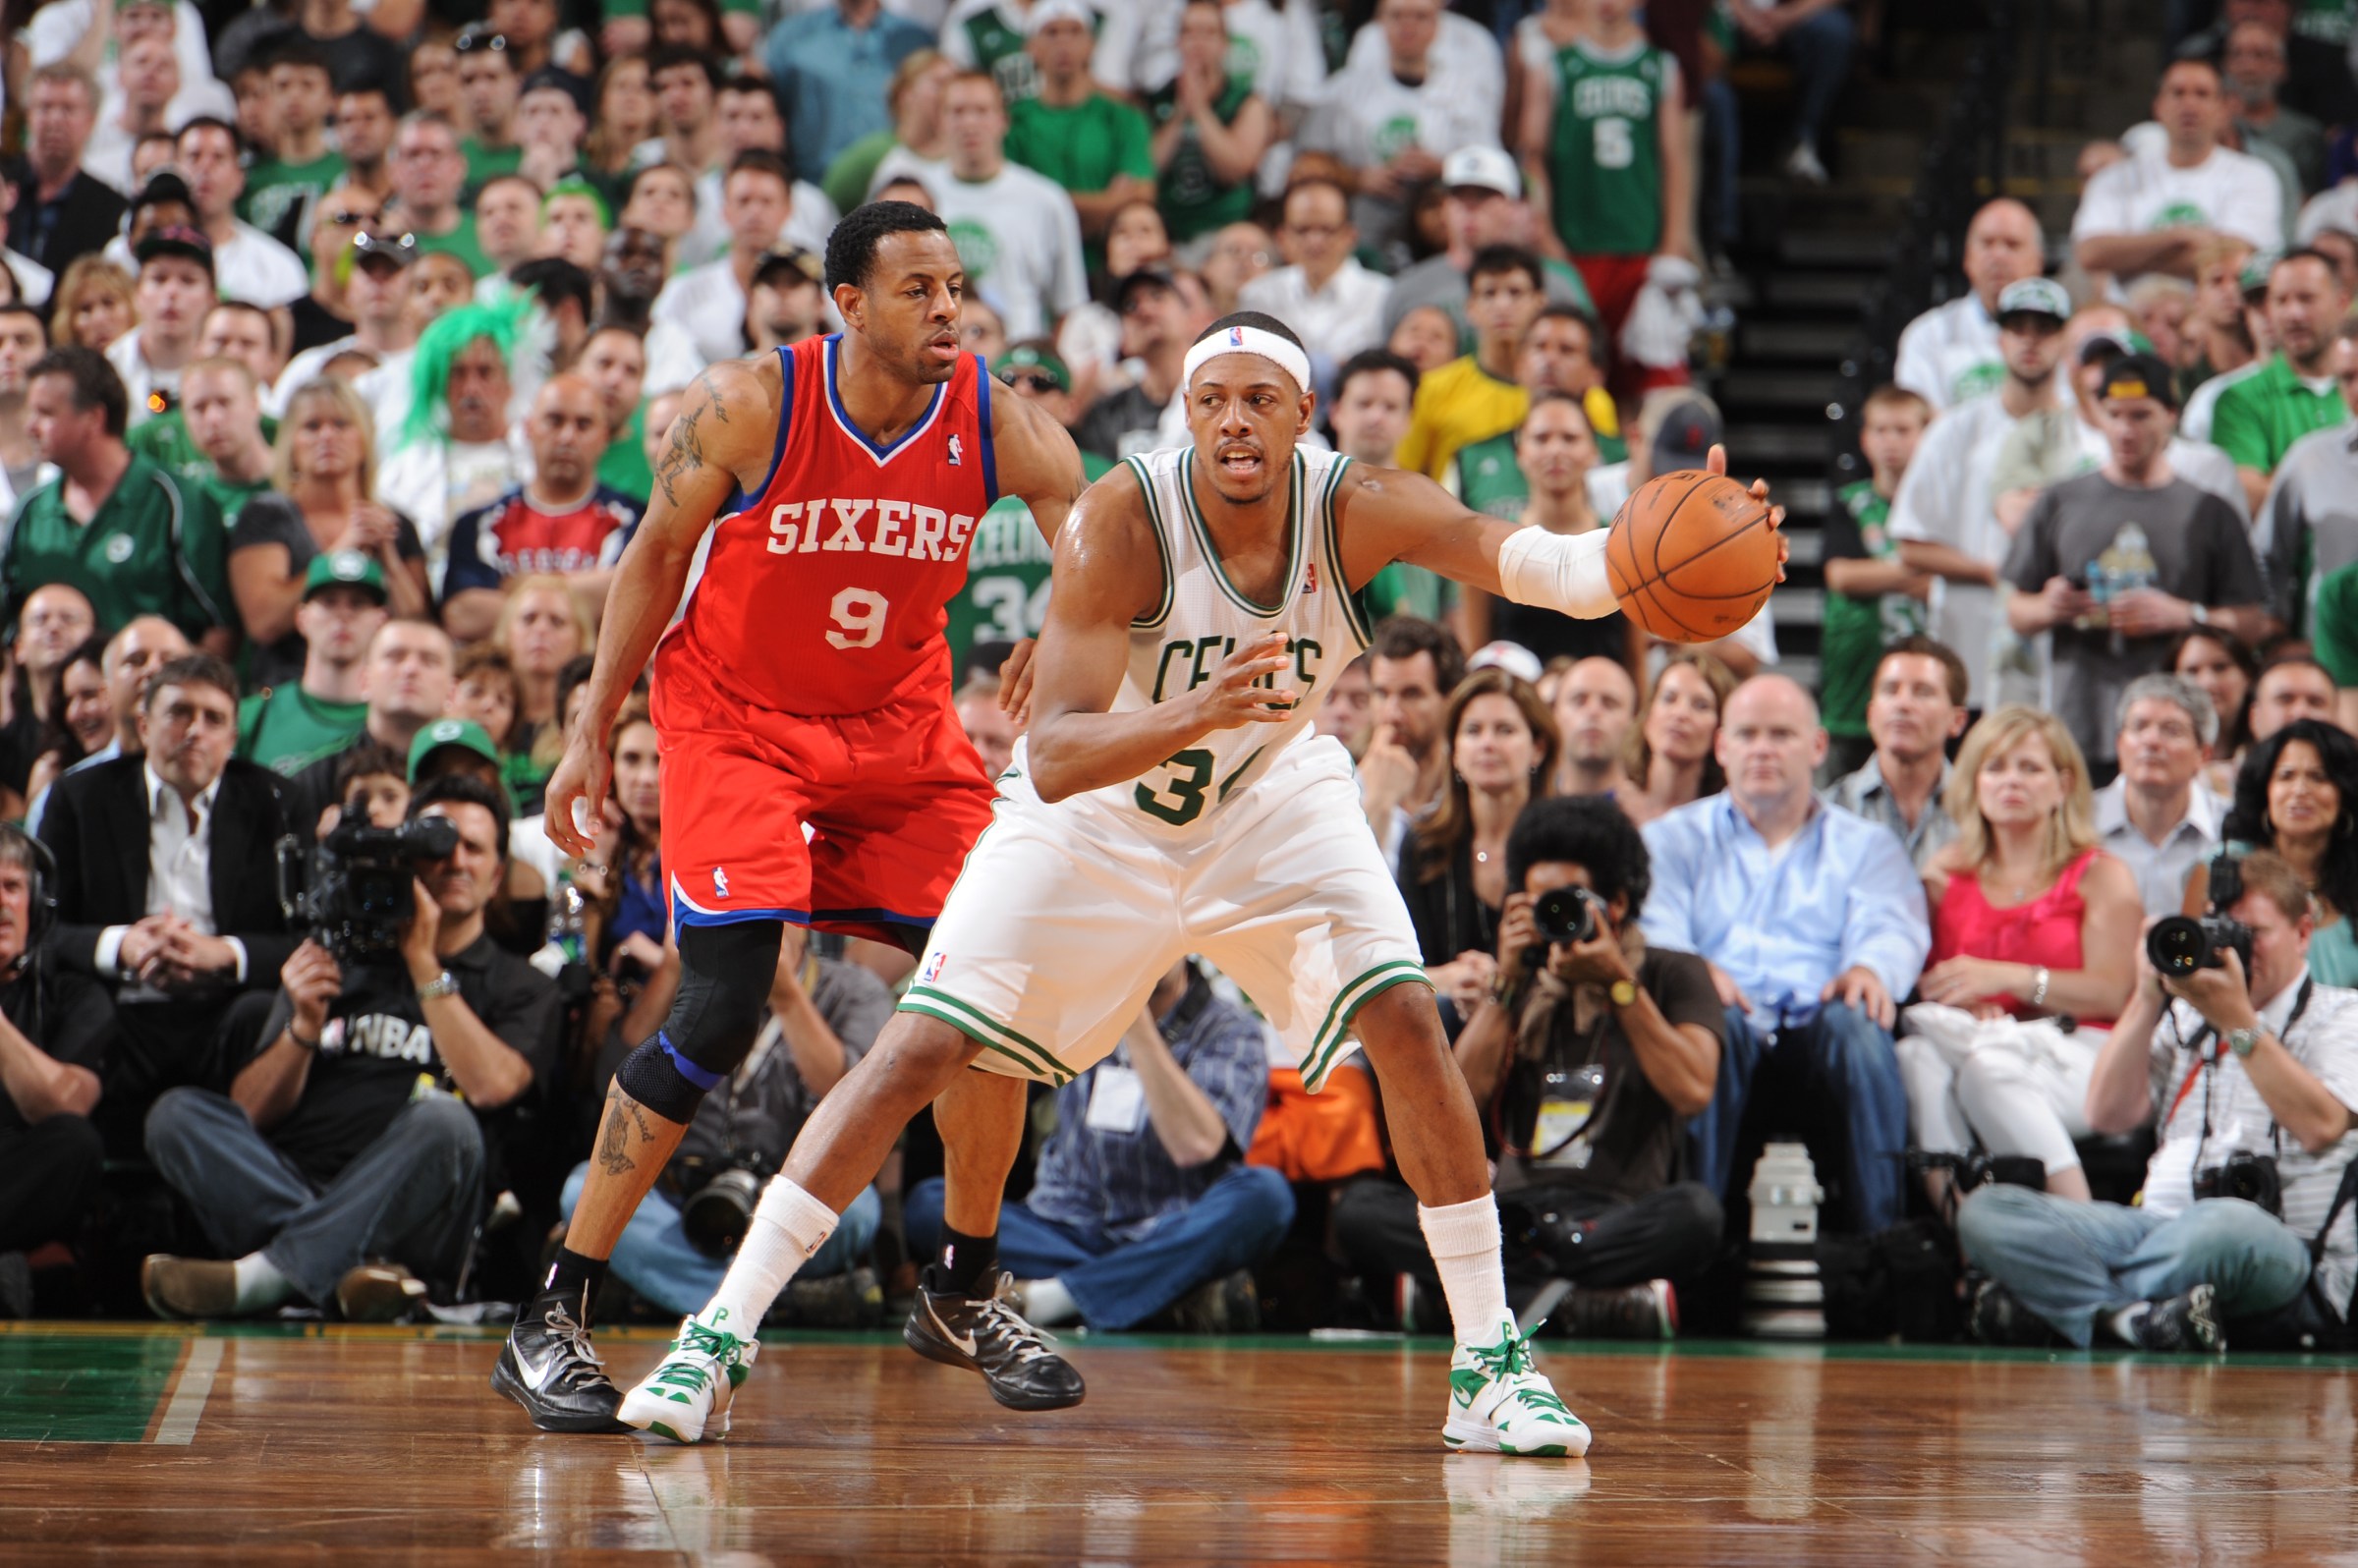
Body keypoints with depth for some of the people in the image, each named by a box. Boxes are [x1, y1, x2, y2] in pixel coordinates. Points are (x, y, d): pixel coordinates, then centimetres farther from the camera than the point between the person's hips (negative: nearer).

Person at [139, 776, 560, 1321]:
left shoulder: (521, 987, 18)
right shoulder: (339, 963, 24)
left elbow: (491, 1085, -6)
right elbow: (249, 1114, 14)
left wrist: (424, 963, -3)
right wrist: (304, 1026, -4)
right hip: (291, 1183, 3)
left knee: (444, 1120, -34)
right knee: (178, 1113, -22)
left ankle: (261, 1275, -39)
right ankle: (345, 1266, -40)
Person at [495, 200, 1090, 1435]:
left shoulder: (994, 426, -13)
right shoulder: (747, 406, -19)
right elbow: (656, 558, -5)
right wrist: (592, 732, -3)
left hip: (899, 728, 4)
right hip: (736, 719, -4)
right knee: (719, 1016, -17)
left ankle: (964, 1287, 20)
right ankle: (551, 1316, -8)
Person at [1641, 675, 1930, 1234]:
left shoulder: (1865, 846, 25)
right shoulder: (1675, 838, 24)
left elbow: (1891, 929, 5)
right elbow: (1655, 927, 4)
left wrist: (1869, 970, -23)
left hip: (1817, 1022, 0)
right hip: (1725, 1027, 0)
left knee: (1856, 1022, -35)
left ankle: (1876, 1236, -39)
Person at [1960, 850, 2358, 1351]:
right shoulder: (2186, 1016, 26)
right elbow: (2108, 1113, 14)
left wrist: (2239, 1022, -9)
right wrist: (2148, 1000, 7)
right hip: (2159, 1226, 5)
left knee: (2227, 1228, -46)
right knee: (1986, 1210, -19)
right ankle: (2138, 1319, -38)